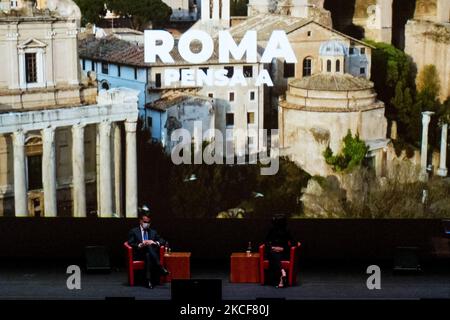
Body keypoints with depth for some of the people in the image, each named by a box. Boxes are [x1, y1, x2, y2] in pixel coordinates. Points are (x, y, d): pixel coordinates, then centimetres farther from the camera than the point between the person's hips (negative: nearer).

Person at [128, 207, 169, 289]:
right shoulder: (133, 231, 14)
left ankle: (149, 280, -47)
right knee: (149, 246, -36)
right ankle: (160, 268, -44)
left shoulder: (153, 232, 24)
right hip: (139, 255, -3)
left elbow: (162, 241, 13)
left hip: (151, 254, 3)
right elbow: (130, 244, 0)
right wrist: (140, 245, -20)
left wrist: (155, 243, -11)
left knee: (148, 256, -37)